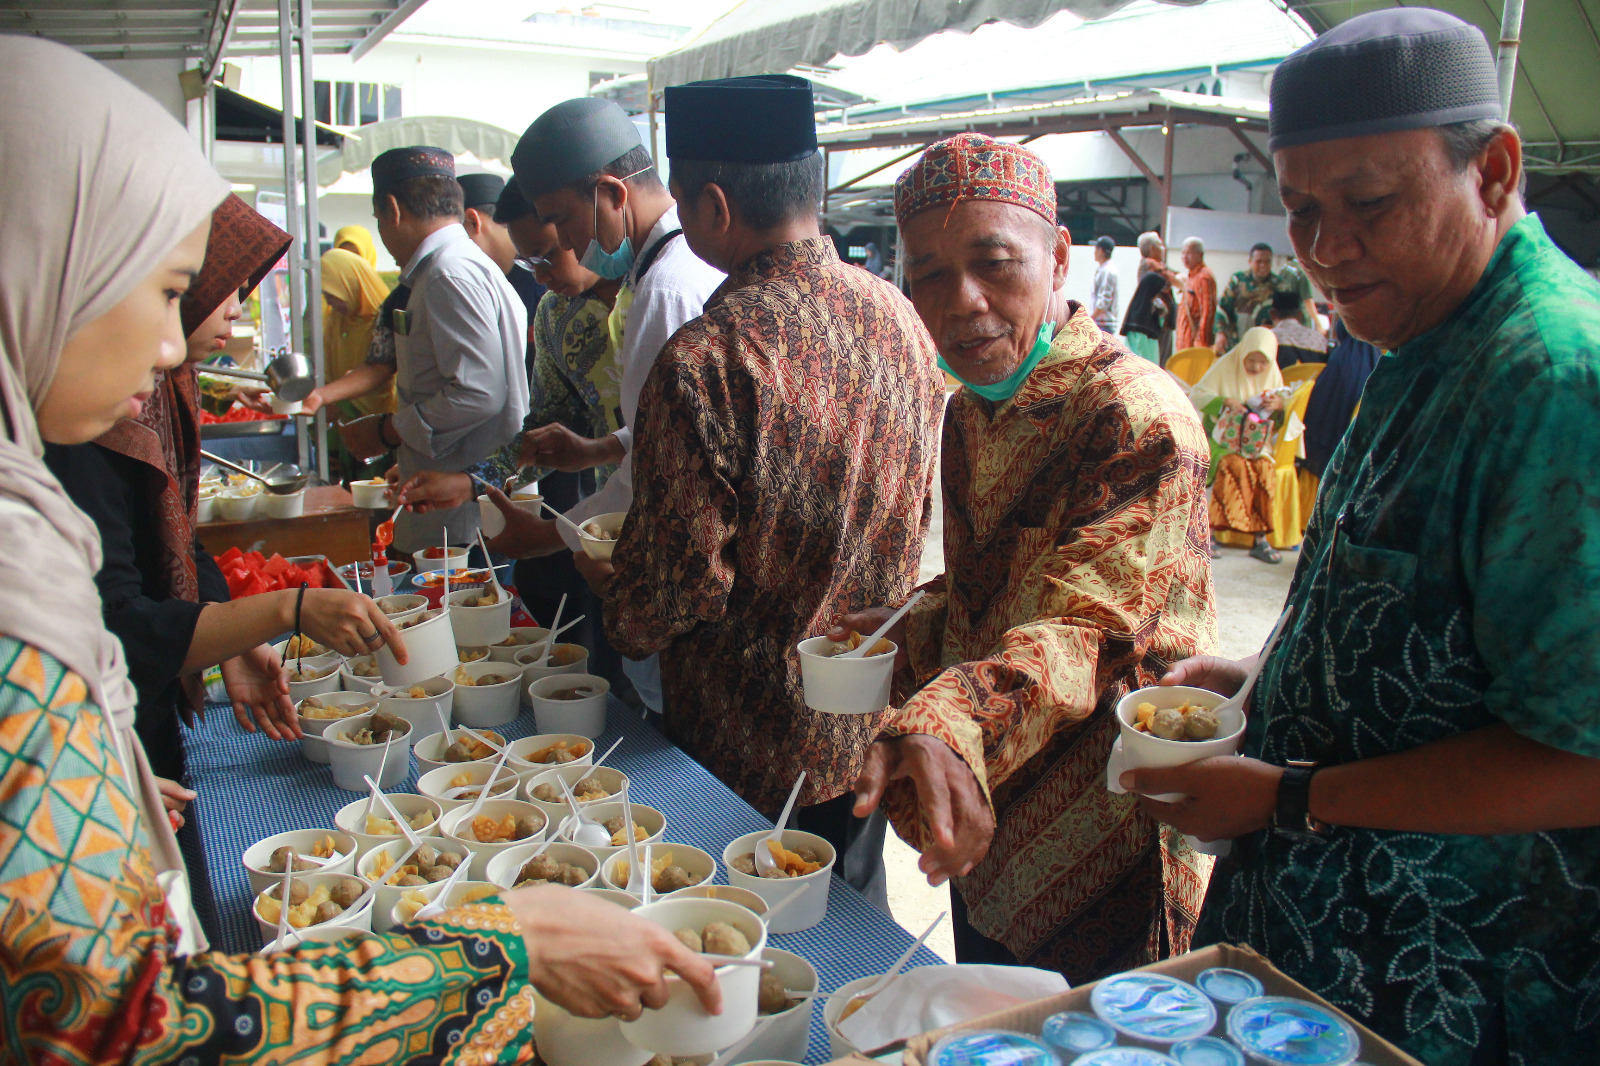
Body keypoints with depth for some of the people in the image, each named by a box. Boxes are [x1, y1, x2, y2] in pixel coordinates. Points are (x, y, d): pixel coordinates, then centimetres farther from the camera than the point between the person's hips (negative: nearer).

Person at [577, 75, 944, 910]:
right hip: (876, 726, 7)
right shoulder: (901, 318, -2)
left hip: (752, 749, -6)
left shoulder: (706, 357, -26)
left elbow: (678, 585, -21)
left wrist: (617, 609, 0)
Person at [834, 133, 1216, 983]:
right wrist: (906, 634, -3)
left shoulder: (1140, 419, -22)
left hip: (1100, 863, -7)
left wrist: (946, 728, -51)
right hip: (986, 830, 8)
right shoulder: (970, 414, 4)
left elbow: (1081, 630, -34)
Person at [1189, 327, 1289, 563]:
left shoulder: (1273, 374, 7)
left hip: (1257, 440, 3)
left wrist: (1279, 405, -13)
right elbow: (1195, 396, -8)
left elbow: (1279, 420, 11)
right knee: (1232, 464, -34)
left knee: (1265, 469, -28)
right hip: (1224, 436, -3)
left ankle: (1260, 538, -21)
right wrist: (1225, 401, -21)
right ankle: (1209, 533, -28)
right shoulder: (1225, 367, -5)